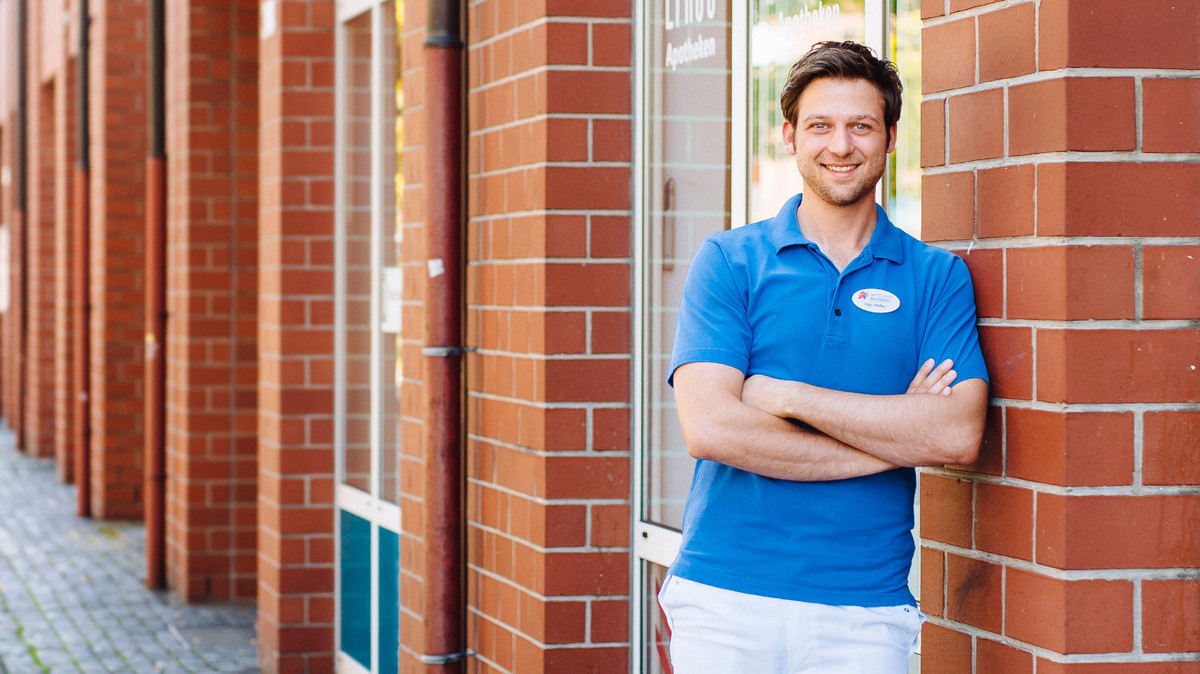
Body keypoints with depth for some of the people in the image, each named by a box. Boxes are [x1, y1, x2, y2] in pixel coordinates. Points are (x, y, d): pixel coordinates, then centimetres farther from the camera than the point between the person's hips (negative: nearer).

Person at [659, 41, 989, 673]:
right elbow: (710, 427, -10)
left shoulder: (937, 278, 6)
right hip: (725, 599, -1)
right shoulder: (728, 260, 3)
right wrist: (893, 436, -9)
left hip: (865, 614, 1)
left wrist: (788, 395, -11)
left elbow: (958, 433, -8)